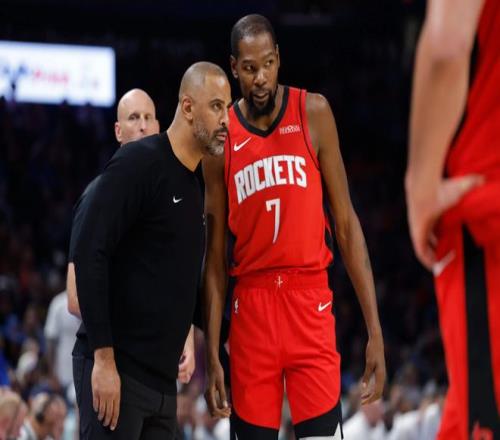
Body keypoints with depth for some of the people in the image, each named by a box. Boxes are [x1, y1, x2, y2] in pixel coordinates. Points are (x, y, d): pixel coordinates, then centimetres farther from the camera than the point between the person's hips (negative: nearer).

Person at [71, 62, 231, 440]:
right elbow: (89, 254, -17)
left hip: (162, 381, 8)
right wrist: (104, 358, -21)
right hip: (116, 371, -8)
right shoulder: (139, 164, -10)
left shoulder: (194, 187, 16)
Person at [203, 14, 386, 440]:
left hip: (309, 300, -2)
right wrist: (212, 355, 2)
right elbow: (216, 251, 8)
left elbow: (346, 222, 2)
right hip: (251, 305, 2)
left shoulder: (312, 113, 1)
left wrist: (375, 329, -4)